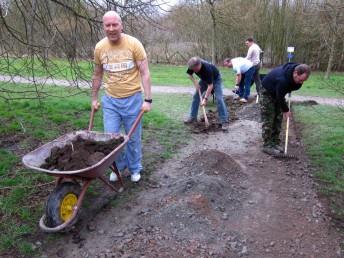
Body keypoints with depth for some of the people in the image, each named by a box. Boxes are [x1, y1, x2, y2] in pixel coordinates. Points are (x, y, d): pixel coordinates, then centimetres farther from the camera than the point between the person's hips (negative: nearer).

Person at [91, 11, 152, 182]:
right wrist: (94, 98, 14)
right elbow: (97, 75, 11)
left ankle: (135, 168, 31)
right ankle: (119, 166, 29)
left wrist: (148, 100, -16)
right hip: (110, 99, 3)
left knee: (133, 138, 9)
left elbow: (145, 73, -10)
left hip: (132, 98, -2)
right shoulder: (99, 47, -1)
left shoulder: (134, 44, -11)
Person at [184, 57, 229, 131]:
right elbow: (189, 74, -3)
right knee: (196, 96, 0)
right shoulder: (192, 66, -25)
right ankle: (193, 117, 12)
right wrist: (195, 83, -18)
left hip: (215, 79, -6)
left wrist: (205, 98, -38)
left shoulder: (207, 68, -41)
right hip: (204, 79, 6)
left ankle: (224, 121, -18)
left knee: (219, 98, -19)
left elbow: (210, 85, -37)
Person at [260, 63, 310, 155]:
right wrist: (286, 110, -16)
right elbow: (280, 97, -28)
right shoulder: (282, 79, -40)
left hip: (278, 93, 8)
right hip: (267, 91, -8)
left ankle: (275, 143, 12)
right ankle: (267, 146, -4)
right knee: (268, 120, -9)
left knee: (278, 119, 5)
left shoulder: (296, 78, -17)